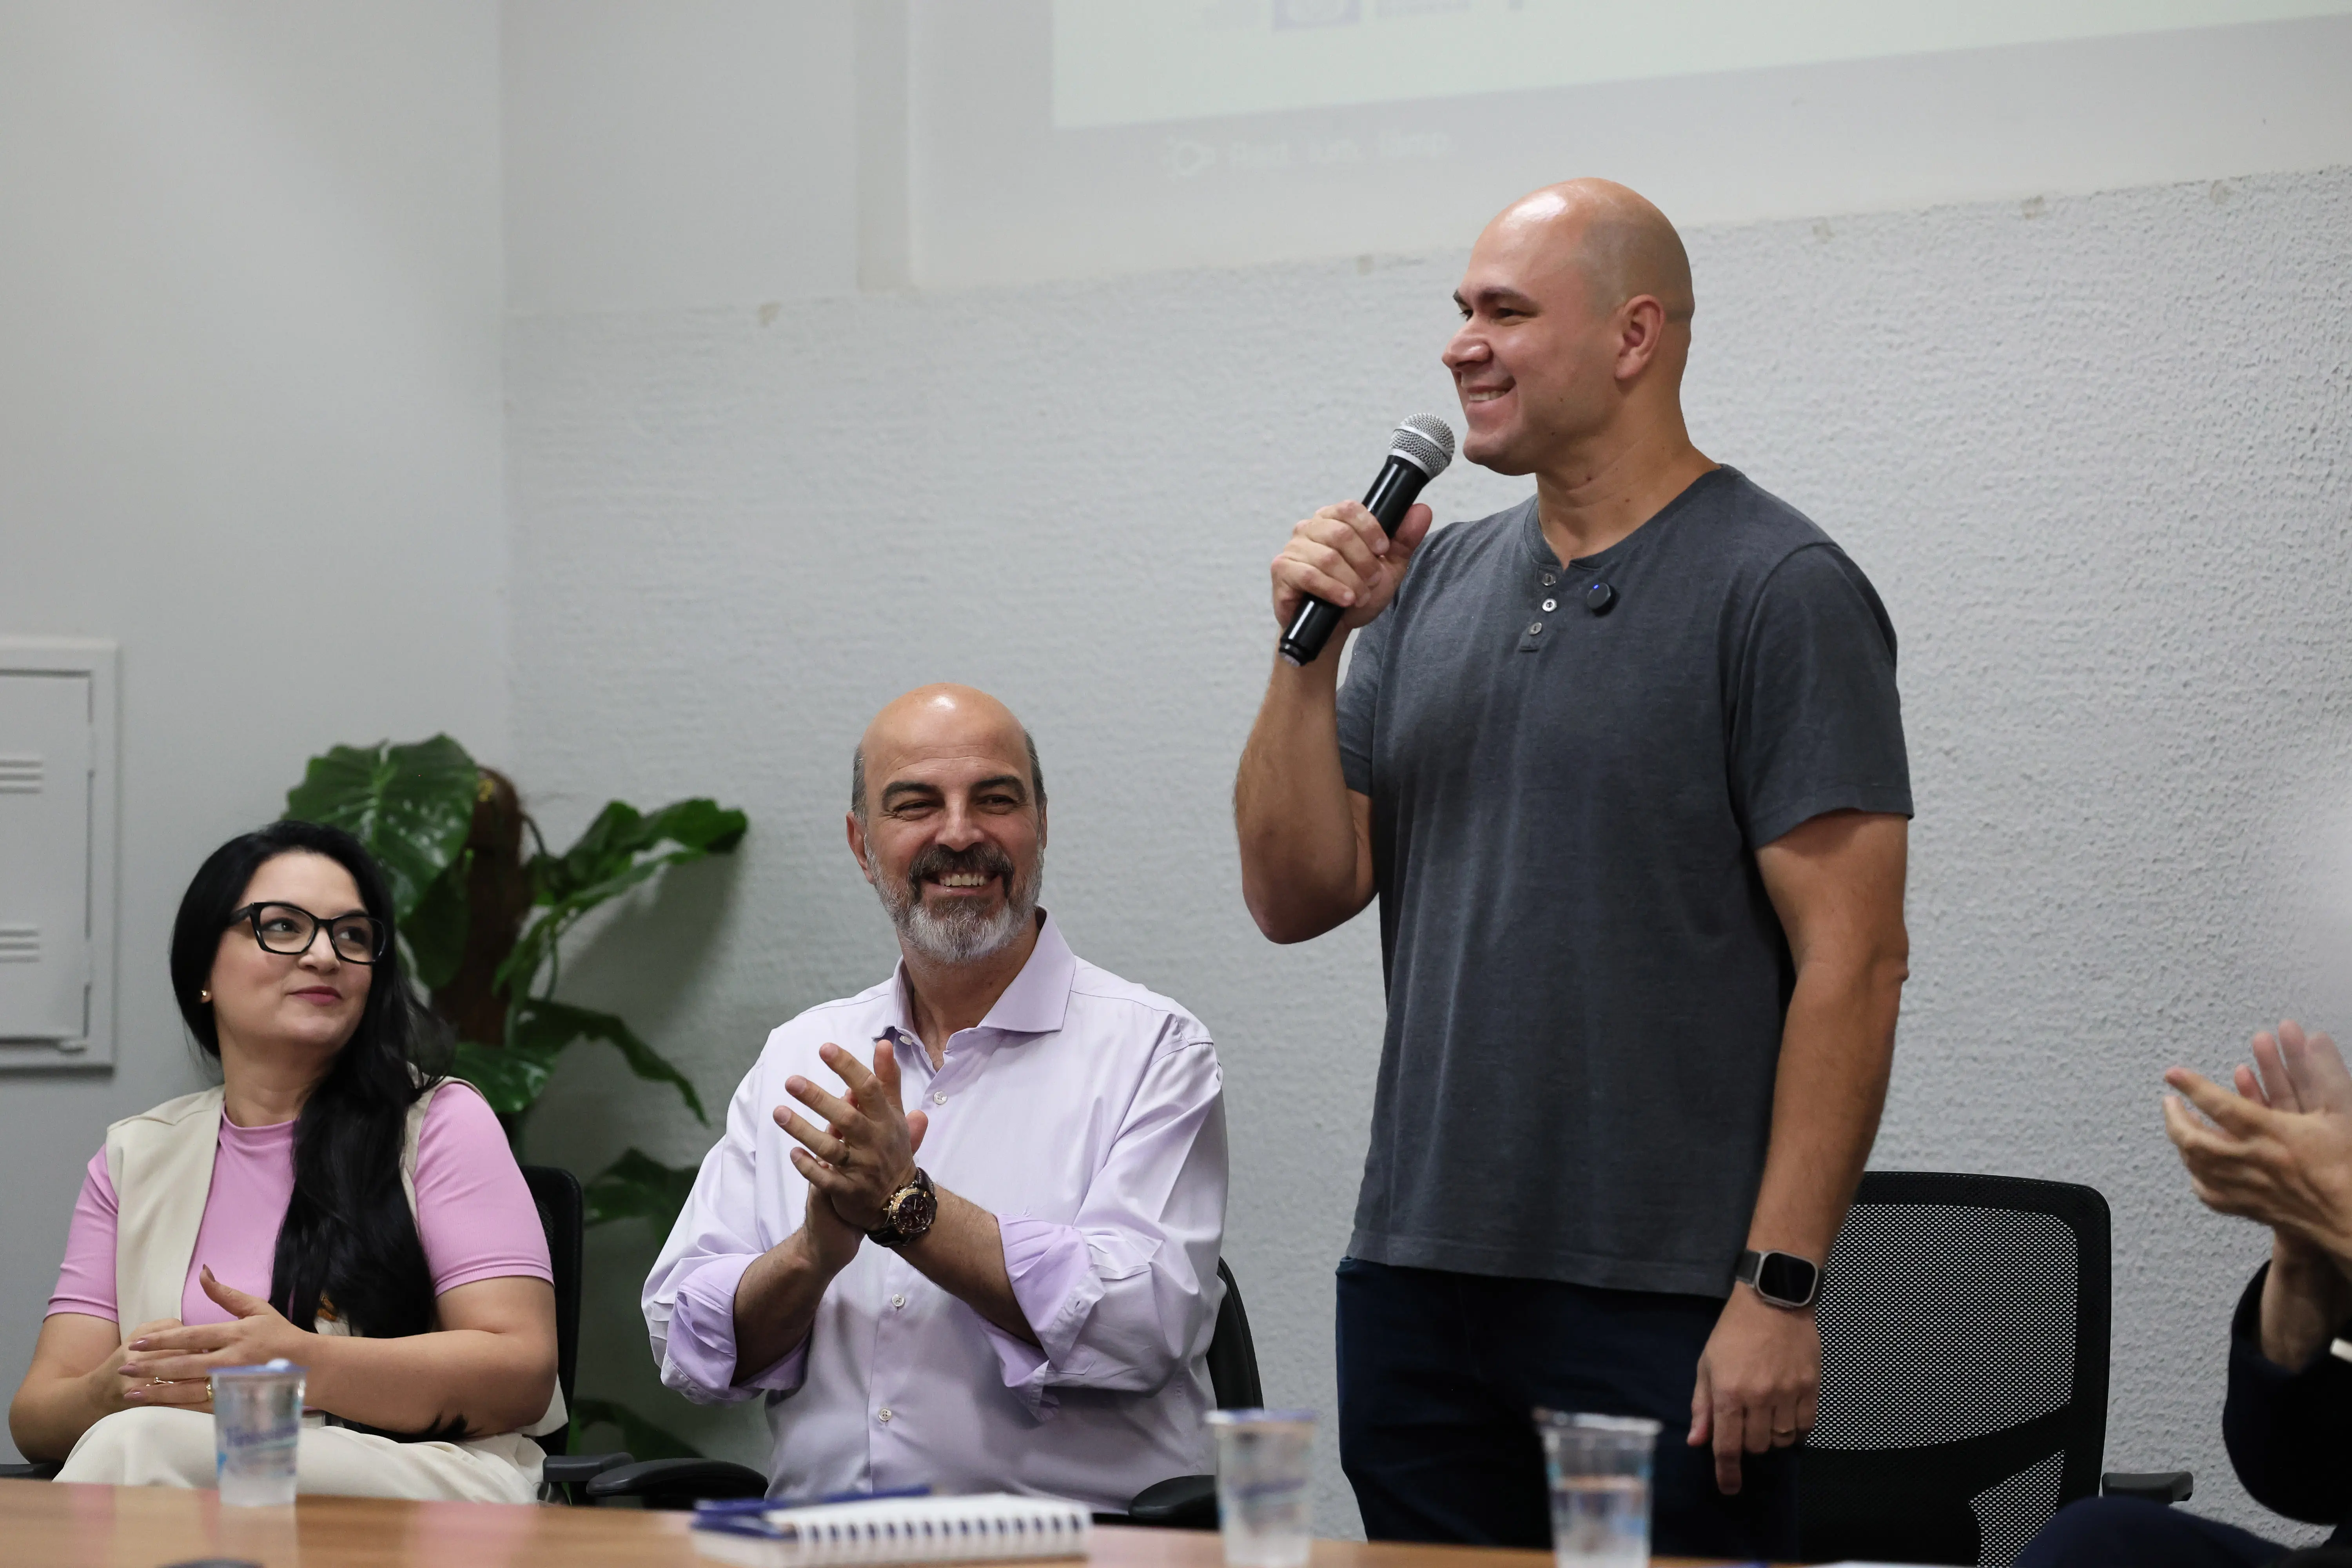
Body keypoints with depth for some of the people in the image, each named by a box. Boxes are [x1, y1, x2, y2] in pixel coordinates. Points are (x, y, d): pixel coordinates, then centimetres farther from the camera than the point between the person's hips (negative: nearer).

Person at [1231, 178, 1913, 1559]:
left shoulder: (1780, 591, -6)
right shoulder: (1435, 583, 13)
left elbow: (1852, 961, -12)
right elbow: (1296, 898, 11)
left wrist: (1781, 1287, -18)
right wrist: (1313, 648, -3)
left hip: (1668, 1307, -6)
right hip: (1418, 1286, 6)